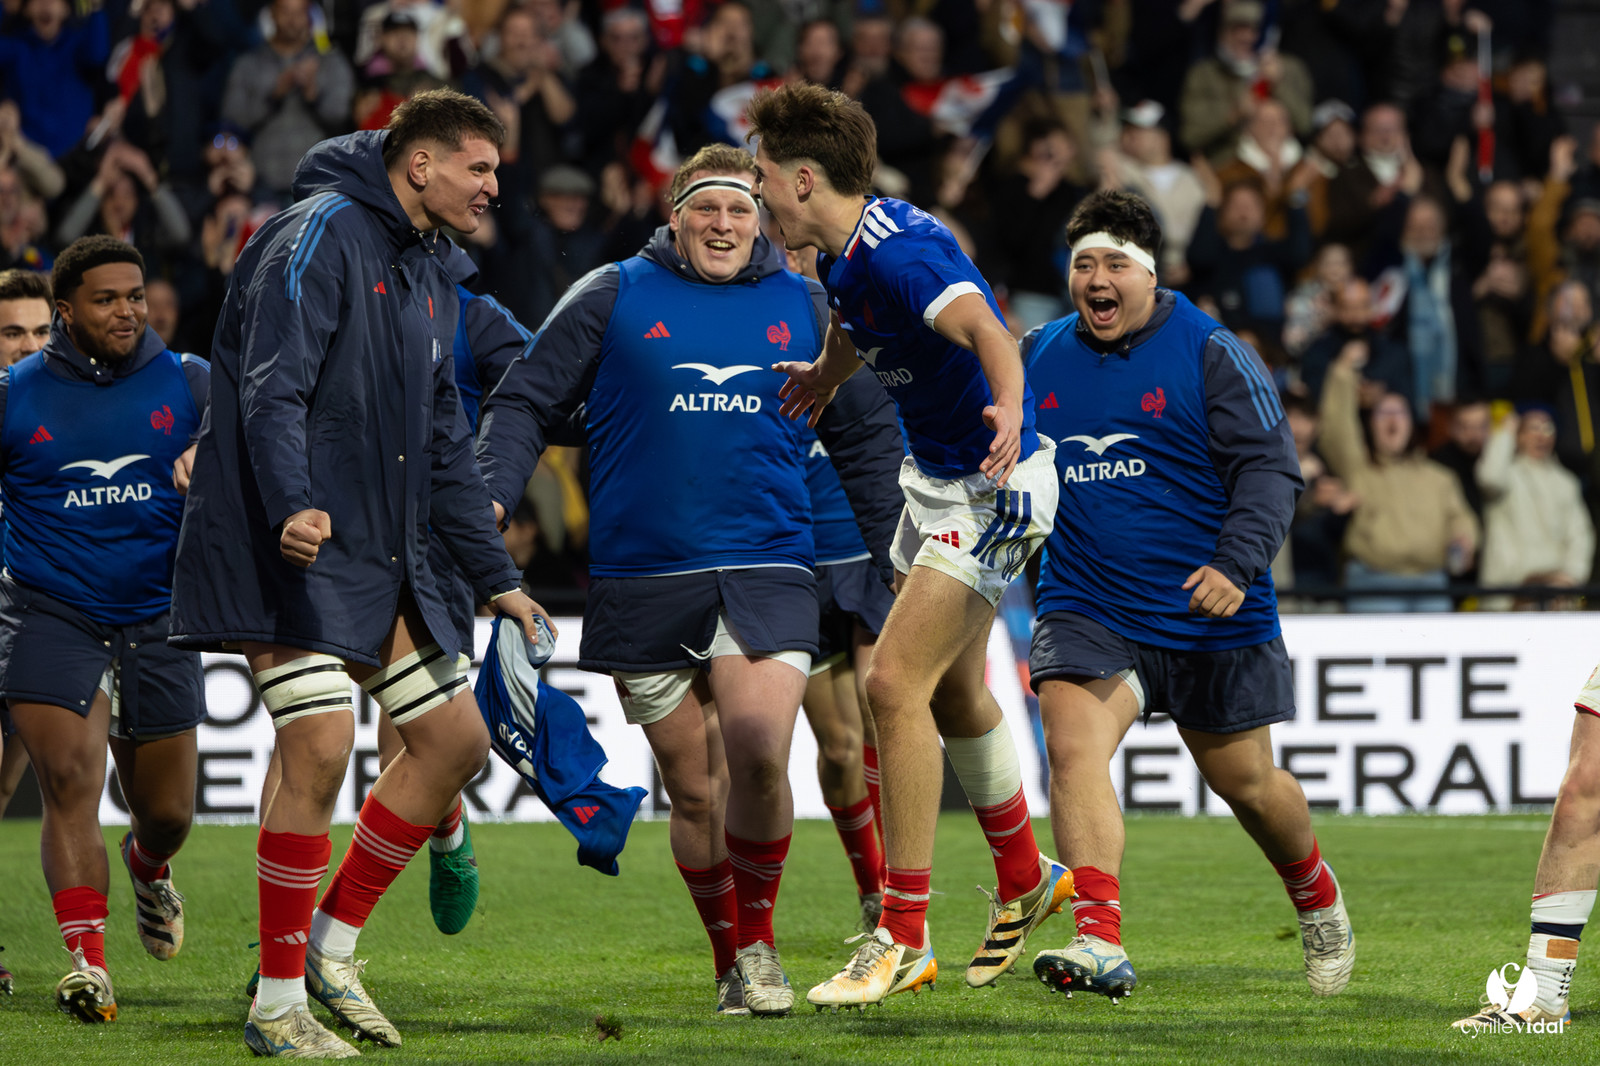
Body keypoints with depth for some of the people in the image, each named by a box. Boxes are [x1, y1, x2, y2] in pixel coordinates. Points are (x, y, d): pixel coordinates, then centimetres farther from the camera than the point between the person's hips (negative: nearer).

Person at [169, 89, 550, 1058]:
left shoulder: (434, 275, 18)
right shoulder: (321, 234, -10)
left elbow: (443, 440, 25)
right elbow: (272, 387, -21)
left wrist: (496, 576, 24)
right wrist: (292, 505, -37)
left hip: (384, 558, 9)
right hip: (297, 547, -9)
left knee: (456, 739, 6)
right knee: (321, 750, -16)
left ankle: (333, 942, 18)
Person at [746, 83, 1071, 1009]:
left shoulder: (898, 254, -28)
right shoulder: (846, 248, 2)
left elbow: (986, 331, -44)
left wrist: (1008, 414, -60)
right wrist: (828, 371, 39)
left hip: (994, 490, -10)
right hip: (937, 479, 10)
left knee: (897, 684, -16)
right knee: (952, 692, 21)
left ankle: (904, 939, -12)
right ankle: (1025, 882, 41)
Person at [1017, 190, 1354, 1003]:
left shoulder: (1212, 355, -5)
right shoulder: (1037, 358, 6)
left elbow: (1269, 468, -9)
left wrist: (1238, 563, -24)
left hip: (1210, 618, -2)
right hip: (1086, 613, 2)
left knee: (1245, 783, 10)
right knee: (1071, 746, -23)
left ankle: (1315, 892, 42)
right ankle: (1101, 943, -31)